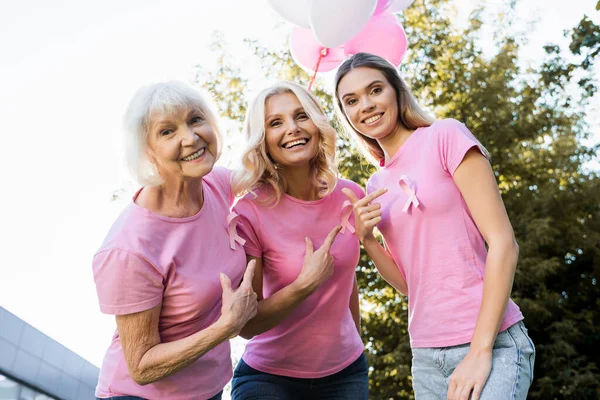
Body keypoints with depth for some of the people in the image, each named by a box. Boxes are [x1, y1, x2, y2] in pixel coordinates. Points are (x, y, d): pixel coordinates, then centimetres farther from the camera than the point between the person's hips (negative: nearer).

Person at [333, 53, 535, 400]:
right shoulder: (377, 184, 10)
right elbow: (409, 282, 11)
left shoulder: (445, 136, -6)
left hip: (490, 343, -5)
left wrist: (480, 351, -16)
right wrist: (366, 239, -6)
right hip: (426, 355, 5)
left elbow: (504, 243, -12)